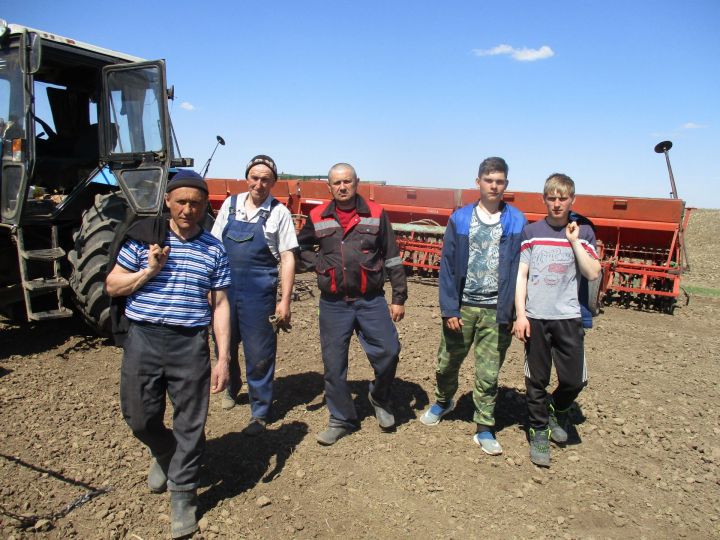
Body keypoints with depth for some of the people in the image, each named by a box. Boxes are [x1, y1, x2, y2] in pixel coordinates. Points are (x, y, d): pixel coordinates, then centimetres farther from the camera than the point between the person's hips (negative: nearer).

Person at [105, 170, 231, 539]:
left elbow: (220, 305, 4)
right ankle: (164, 455, 44)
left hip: (191, 345, -1)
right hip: (143, 339, 1)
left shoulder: (214, 250, 3)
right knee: (140, 418, 11)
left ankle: (183, 495, 24)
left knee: (190, 424, 4)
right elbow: (112, 286, 7)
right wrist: (149, 271, -12)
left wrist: (223, 358, -2)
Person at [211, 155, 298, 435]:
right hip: (224, 289, 4)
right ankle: (231, 388, 47)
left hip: (258, 294, -4)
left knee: (259, 356, 4)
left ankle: (260, 413, 21)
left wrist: (285, 301, -9)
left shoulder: (279, 212, -5)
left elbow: (287, 259, -5)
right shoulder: (230, 204, 5)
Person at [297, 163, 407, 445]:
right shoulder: (318, 218, 3)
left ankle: (379, 398, 23)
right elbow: (298, 247, 22)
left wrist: (399, 298, 3)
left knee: (389, 351, -8)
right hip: (333, 303, 1)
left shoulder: (376, 214, 1)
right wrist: (317, 263, 6)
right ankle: (342, 419, 25)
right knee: (333, 363, 6)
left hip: (371, 300, -1)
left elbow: (393, 259, 4)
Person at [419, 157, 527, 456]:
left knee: (488, 374, 6)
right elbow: (447, 266, -1)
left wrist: (515, 312, -5)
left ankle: (484, 429, 23)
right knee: (447, 363, 15)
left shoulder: (517, 222, 0)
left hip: (496, 311, -1)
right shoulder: (460, 219, 1)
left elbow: (520, 269, 0)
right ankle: (443, 401, 44)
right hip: (462, 307, 1)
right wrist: (449, 308, -7)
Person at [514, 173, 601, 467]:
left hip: (568, 317, 1)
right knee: (537, 380, 6)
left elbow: (592, 273, -4)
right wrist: (520, 315, -5)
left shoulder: (583, 232, 6)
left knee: (575, 379, 1)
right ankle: (540, 432, 24)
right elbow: (521, 275, 1)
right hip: (535, 317, -1)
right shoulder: (531, 232, 4)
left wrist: (574, 240, -9)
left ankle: (558, 410, 33)